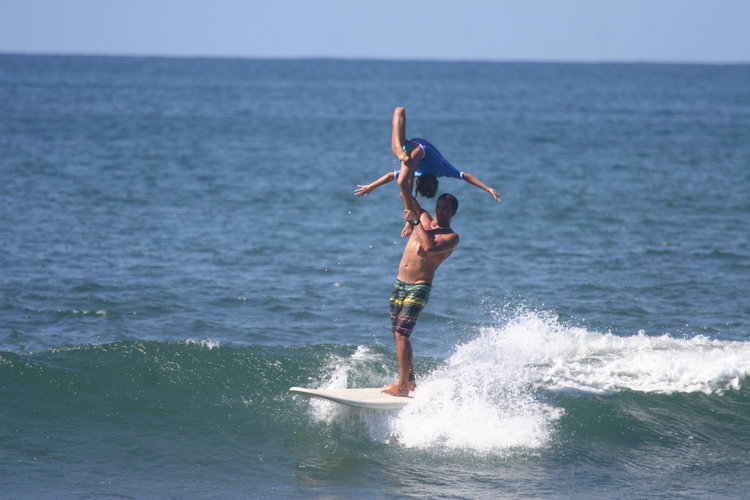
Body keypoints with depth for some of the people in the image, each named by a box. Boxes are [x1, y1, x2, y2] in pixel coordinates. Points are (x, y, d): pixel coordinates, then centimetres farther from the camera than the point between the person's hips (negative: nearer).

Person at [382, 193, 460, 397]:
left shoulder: (451, 237, -6)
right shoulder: (424, 220, 13)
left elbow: (430, 248, -25)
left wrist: (415, 223, -19)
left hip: (419, 288, -7)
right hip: (399, 284, 7)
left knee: (401, 334, -16)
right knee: (397, 334, 10)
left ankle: (403, 385, -17)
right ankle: (410, 379, 20)